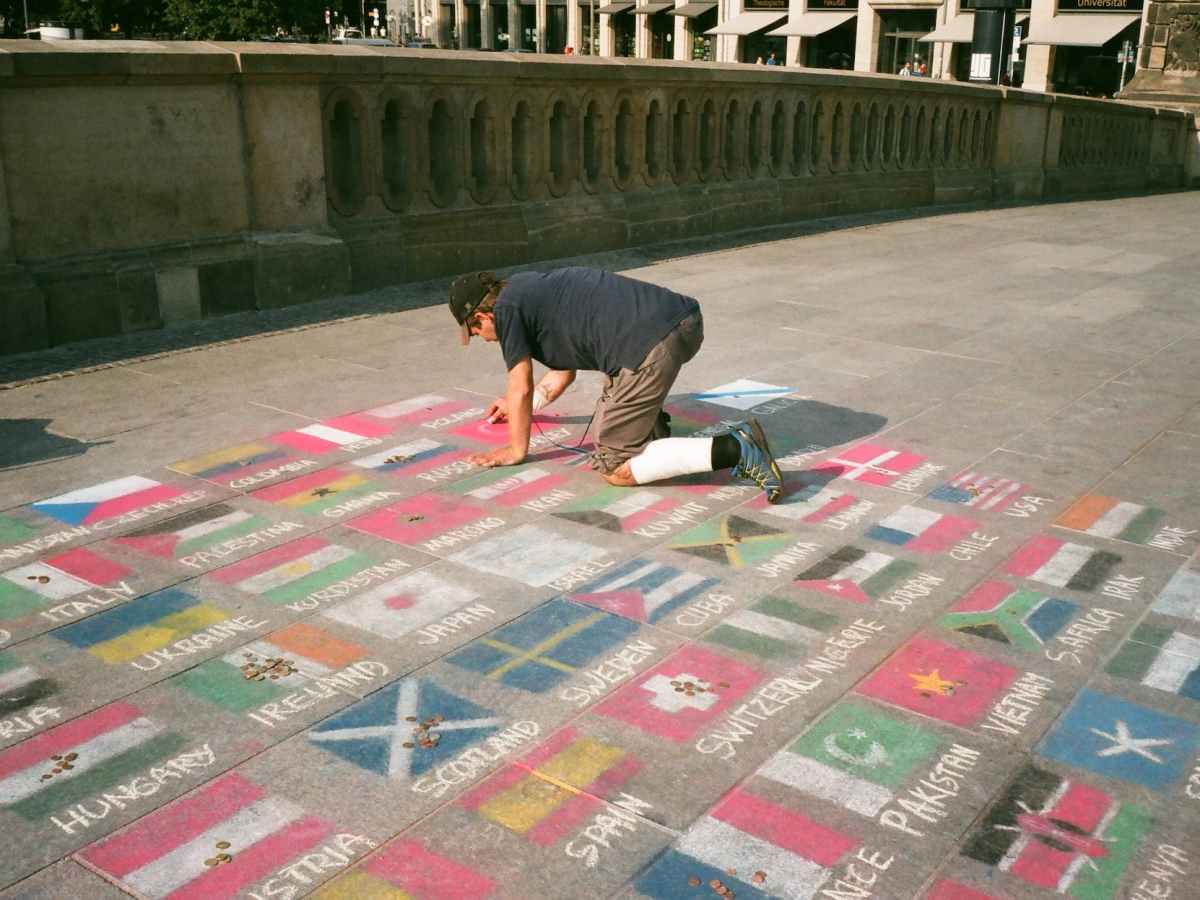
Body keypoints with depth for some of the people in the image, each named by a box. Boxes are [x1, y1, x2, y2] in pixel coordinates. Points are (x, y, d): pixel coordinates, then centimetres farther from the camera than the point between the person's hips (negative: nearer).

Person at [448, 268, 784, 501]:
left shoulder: (507, 308, 4)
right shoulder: (535, 291, 31)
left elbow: (521, 388, 6)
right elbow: (563, 372, 44)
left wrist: (516, 450, 21)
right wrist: (519, 407, 58)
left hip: (653, 346, -10)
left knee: (614, 468, -2)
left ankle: (734, 450, -14)